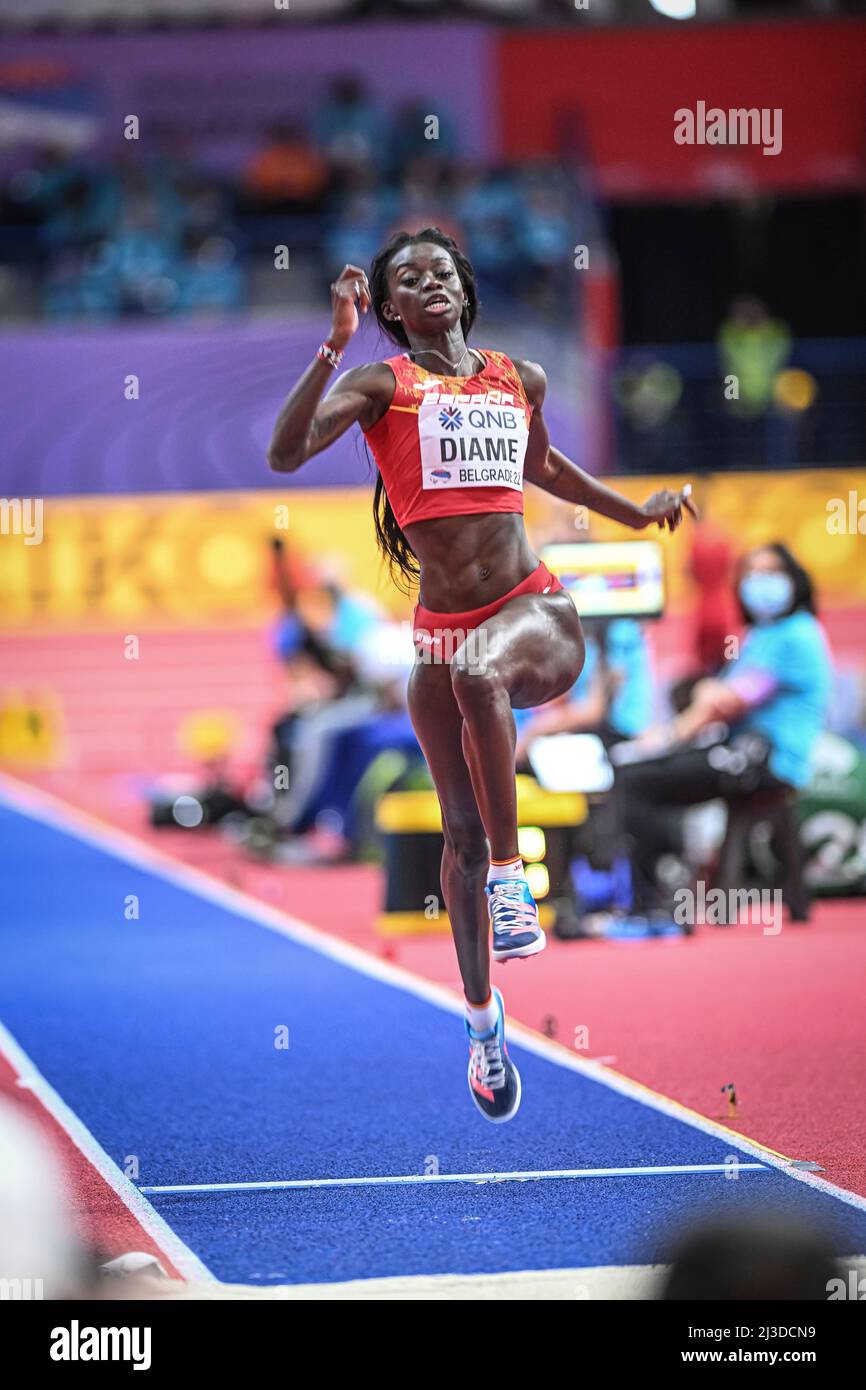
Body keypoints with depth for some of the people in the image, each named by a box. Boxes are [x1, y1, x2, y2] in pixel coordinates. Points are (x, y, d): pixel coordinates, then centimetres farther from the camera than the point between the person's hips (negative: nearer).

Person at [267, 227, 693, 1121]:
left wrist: (636, 513, 30)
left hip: (536, 613, 0)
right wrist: (334, 343, -24)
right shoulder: (382, 383, 0)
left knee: (479, 673, -38)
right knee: (461, 834, 6)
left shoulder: (519, 380, 11)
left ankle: (510, 878, -30)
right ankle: (483, 1019, 23)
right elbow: (284, 453, -18)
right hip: (441, 634, 0)